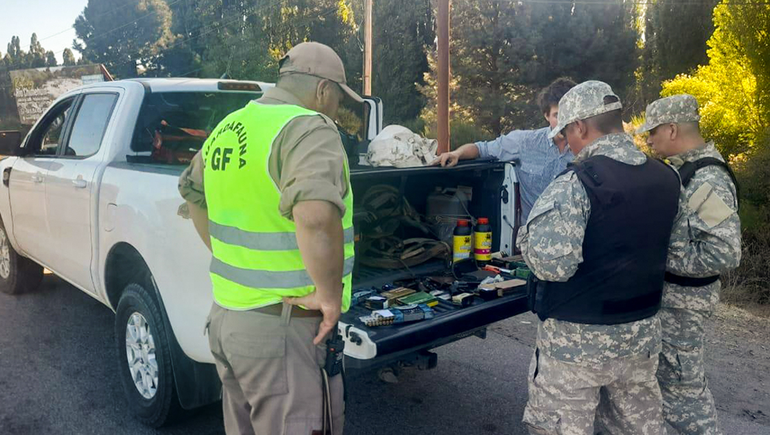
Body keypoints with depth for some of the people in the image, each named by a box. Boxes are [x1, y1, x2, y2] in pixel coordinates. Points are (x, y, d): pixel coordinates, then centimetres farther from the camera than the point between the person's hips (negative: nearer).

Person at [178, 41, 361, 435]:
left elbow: (192, 191, 26)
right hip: (281, 330, -8)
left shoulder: (227, 128, 9)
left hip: (224, 316, 9)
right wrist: (330, 294, -23)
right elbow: (316, 214, -36)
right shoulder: (309, 128, -17)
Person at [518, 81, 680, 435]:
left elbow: (552, 265, -29)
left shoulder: (576, 183, -22)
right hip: (643, 332, 7)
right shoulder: (666, 179, 0)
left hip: (577, 338, -6)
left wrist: (526, 236, -10)